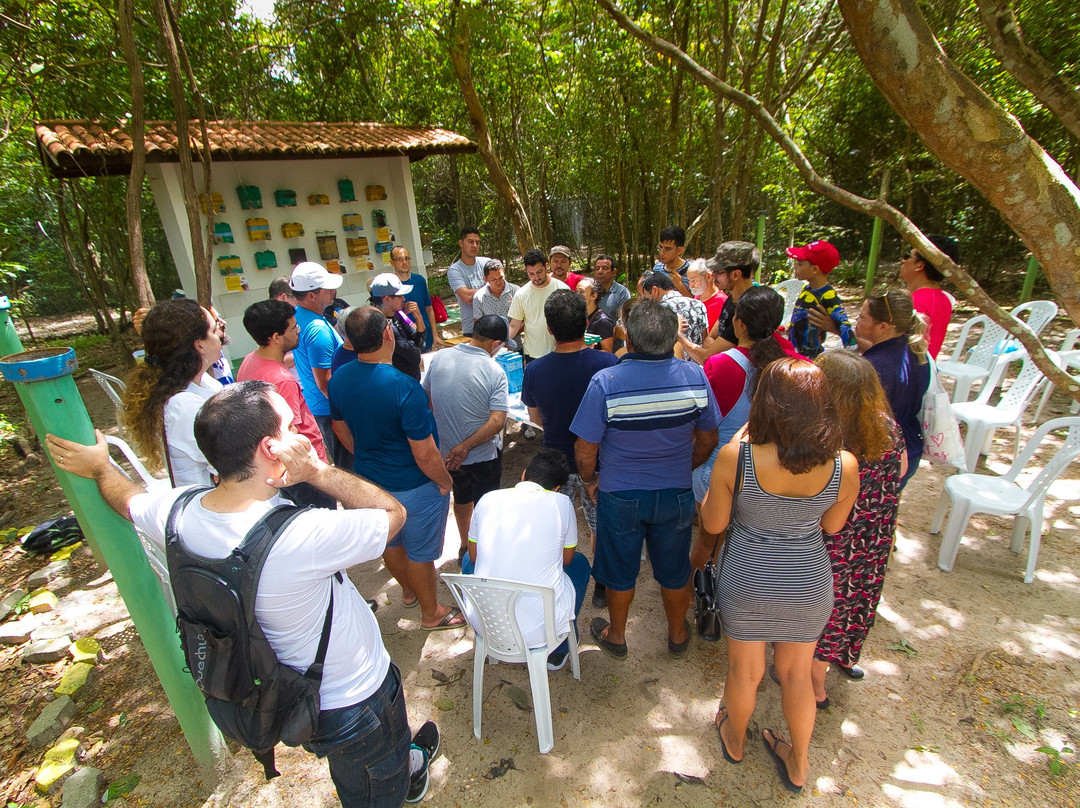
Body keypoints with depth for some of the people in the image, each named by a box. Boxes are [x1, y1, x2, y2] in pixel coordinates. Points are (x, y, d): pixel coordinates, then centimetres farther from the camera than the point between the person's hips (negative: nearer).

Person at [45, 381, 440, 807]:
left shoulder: (180, 513, -19)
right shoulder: (304, 536, -41)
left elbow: (128, 497, 5)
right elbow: (393, 512, -25)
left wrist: (100, 467, 25)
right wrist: (317, 470, -31)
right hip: (352, 701, -7)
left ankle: (405, 767, 64)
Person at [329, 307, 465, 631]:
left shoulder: (339, 378, -10)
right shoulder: (404, 387, -33)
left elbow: (341, 428, 6)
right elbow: (424, 453, -27)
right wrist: (445, 481, -9)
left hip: (369, 479, 7)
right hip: (413, 486, -7)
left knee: (390, 540, 27)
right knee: (420, 551, 15)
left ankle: (409, 590, 54)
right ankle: (431, 613, 37)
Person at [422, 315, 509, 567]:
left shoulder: (439, 358, -9)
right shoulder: (494, 372, -22)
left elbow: (426, 398, 2)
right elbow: (497, 422, -28)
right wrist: (465, 447, -19)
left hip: (447, 451, 5)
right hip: (484, 455, -5)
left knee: (462, 498, 28)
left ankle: (465, 547, 47)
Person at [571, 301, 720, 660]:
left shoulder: (606, 382, -24)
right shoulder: (695, 376, -14)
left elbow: (585, 449, -18)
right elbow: (707, 439, -1)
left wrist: (589, 481, 3)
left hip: (620, 496, -2)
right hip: (676, 494, 3)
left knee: (620, 571, 20)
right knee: (674, 570, 23)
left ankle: (616, 636, 43)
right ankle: (678, 635, 47)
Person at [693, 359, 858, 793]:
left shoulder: (735, 458, -28)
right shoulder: (845, 466, -19)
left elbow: (713, 523, -12)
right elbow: (832, 526, -1)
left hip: (746, 583, -1)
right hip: (809, 586, 2)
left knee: (745, 671, 24)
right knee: (796, 674, 26)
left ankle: (735, 741, 53)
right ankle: (798, 765, 50)